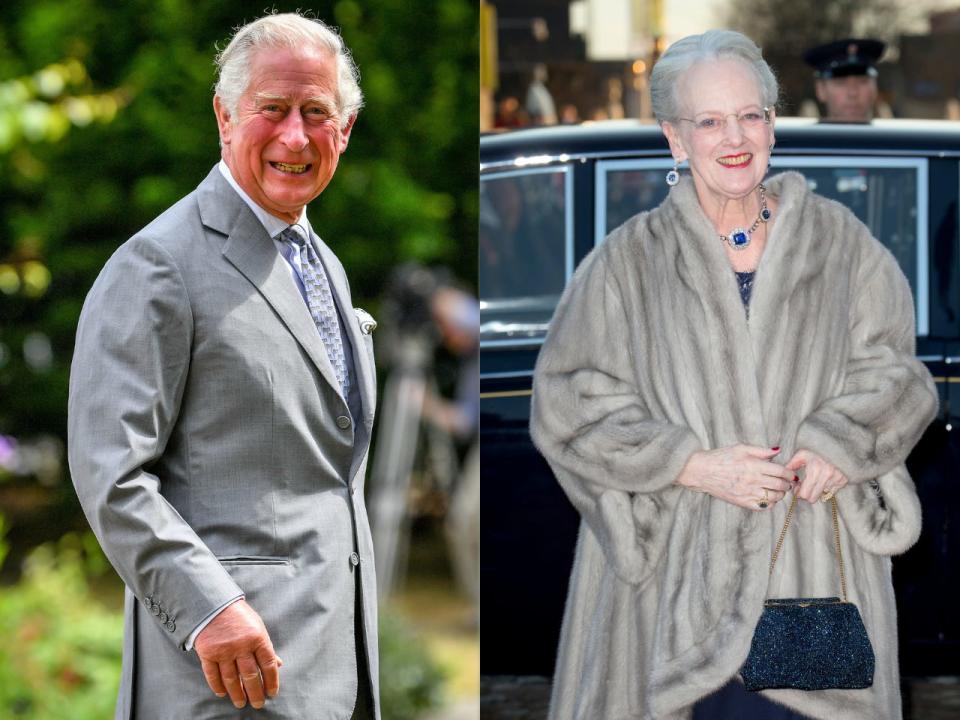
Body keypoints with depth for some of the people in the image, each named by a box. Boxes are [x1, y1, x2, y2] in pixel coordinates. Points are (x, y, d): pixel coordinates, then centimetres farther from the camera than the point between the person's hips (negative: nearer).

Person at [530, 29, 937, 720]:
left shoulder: (838, 241, 7)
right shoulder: (629, 260, 2)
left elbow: (893, 374, 8)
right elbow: (570, 403, 0)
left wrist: (839, 448, -12)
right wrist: (694, 466, -11)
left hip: (815, 567, 1)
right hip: (679, 568, -1)